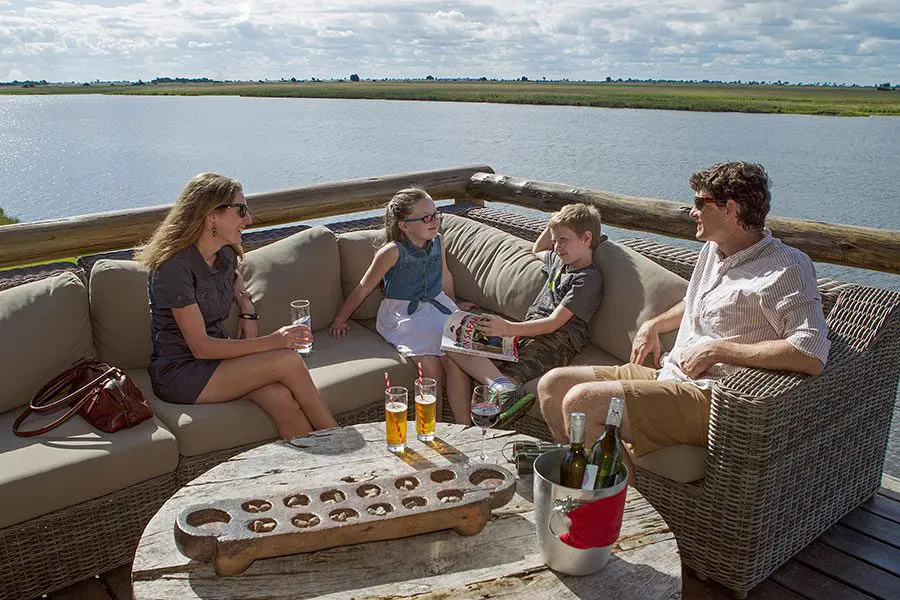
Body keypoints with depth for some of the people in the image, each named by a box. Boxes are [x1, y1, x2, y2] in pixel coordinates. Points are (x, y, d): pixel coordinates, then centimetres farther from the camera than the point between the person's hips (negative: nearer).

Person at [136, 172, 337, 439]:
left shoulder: (226, 255, 3)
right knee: (287, 360, -24)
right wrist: (271, 341, -25)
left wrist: (247, 310, 11)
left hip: (219, 355, 7)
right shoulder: (175, 267, -21)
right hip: (180, 374, -6)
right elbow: (200, 347, -22)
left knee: (282, 398, -26)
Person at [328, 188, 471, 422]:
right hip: (402, 313, -4)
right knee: (431, 367, -24)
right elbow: (364, 288, -5)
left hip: (436, 305, 5)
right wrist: (340, 320, 2)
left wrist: (453, 304, 34)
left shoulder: (437, 241, 3)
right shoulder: (393, 251, -13)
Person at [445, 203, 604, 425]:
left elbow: (554, 323, -15)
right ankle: (505, 388, -41)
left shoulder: (589, 279, -6)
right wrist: (551, 226, 31)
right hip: (528, 332, 8)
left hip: (556, 342, -8)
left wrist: (509, 328, -26)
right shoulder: (560, 261, 23)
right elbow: (537, 250, 50)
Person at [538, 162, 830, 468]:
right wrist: (653, 325, 19)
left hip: (709, 397, -9)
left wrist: (718, 350, -20)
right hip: (667, 375, 9)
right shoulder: (714, 249, 17)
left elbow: (812, 356, -27)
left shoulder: (787, 269, -13)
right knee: (552, 385, 1)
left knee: (580, 401, -26)